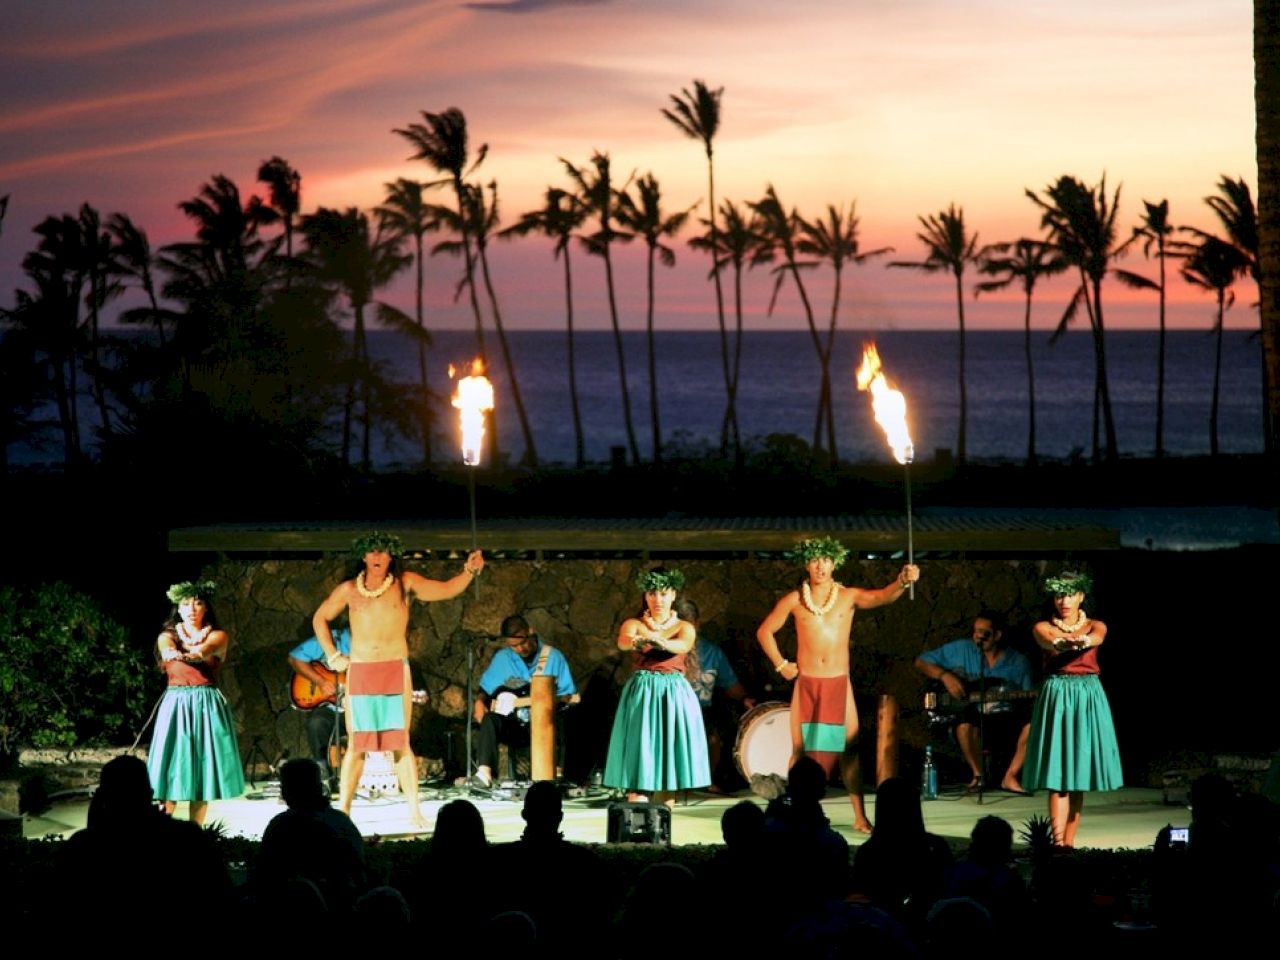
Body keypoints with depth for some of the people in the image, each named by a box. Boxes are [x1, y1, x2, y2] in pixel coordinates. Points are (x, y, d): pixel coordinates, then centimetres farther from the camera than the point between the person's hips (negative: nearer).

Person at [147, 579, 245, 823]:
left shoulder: (218, 636, 5)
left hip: (206, 706, 0)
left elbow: (205, 650, -18)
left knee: (203, 769, -1)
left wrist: (183, 654, -39)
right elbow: (167, 650, -14)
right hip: (176, 705, 0)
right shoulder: (167, 636, 10)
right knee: (170, 767, -7)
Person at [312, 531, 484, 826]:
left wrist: (469, 571, -24)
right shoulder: (349, 590, 7)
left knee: (401, 743, -2)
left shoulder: (405, 583, 2)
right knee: (356, 745, 3)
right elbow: (320, 619, 19)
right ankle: (343, 810, 7)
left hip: (396, 671, -1)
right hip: (360, 672, 1)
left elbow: (447, 590, -7)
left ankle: (414, 811, -1)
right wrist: (333, 656, 10)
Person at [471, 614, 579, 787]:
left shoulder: (553, 657, 4)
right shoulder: (502, 658, 11)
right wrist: (480, 702, -2)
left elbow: (568, 696, 4)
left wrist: (557, 700, -18)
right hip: (511, 722, 2)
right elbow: (485, 688, 19)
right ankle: (484, 771, -42)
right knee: (488, 720, -29)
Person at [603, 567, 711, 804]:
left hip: (674, 695, 2)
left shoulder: (684, 627, 7)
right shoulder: (634, 624, 5)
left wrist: (659, 641, -40)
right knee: (639, 758, -10)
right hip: (641, 694, -1)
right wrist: (636, 641, -43)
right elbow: (622, 641, -18)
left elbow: (683, 645, -17)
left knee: (669, 755, 1)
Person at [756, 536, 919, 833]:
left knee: (848, 750, -2)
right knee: (801, 749, 4)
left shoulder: (849, 596, 1)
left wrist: (902, 582, -38)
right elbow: (765, 631, 12)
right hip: (806, 684, 1)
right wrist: (780, 664, 4)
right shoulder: (794, 600, 3)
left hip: (839, 684, 0)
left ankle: (860, 817, 0)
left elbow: (882, 597, -18)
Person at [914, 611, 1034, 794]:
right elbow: (921, 662, 9)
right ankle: (978, 774, -12)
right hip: (974, 717, -1)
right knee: (966, 722, -38)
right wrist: (945, 676, -8)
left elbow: (1027, 700, 9)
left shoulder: (1018, 662, 8)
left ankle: (1010, 777, -13)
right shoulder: (960, 650, 6)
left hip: (1007, 719, 1)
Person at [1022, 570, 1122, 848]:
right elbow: (1050, 643, -20)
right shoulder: (1043, 628, 4)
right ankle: (1058, 843, -16)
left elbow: (1095, 638, -18)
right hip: (1057, 697, -2)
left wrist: (1081, 640, -43)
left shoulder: (1094, 626, 7)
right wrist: (1065, 643, -45)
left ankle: (1069, 841, 12)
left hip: (1088, 698, 2)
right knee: (1058, 772, -10)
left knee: (1079, 771, 4)